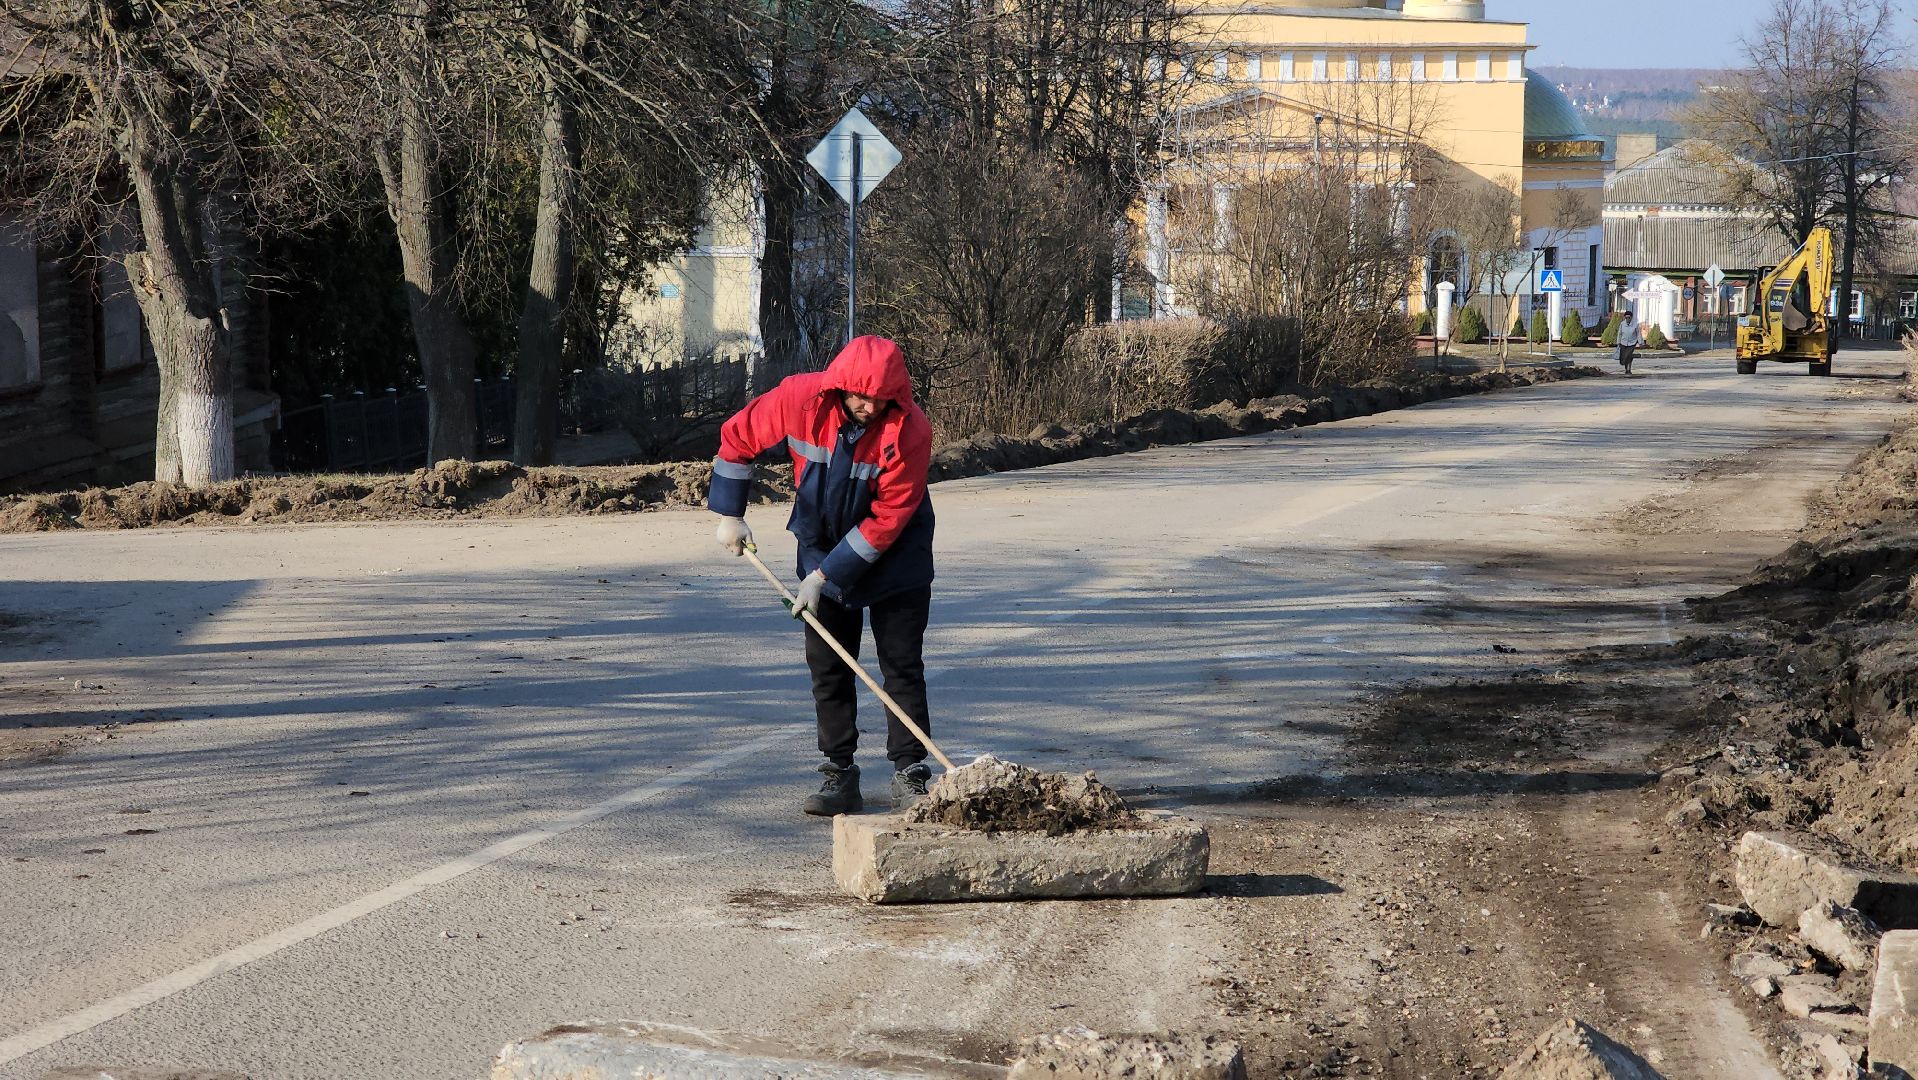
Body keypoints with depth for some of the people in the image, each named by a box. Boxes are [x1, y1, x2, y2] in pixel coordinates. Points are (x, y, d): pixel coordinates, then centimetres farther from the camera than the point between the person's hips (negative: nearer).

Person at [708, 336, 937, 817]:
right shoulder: (801, 398, -21)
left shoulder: (910, 430, -28)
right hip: (822, 541, 3)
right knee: (827, 665, 4)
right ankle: (840, 775, 10)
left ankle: (910, 778, -2)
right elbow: (738, 436, -4)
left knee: (902, 665, -5)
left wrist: (825, 576, -23)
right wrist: (729, 515, -3)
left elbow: (888, 519, -24)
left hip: (894, 556, -3)